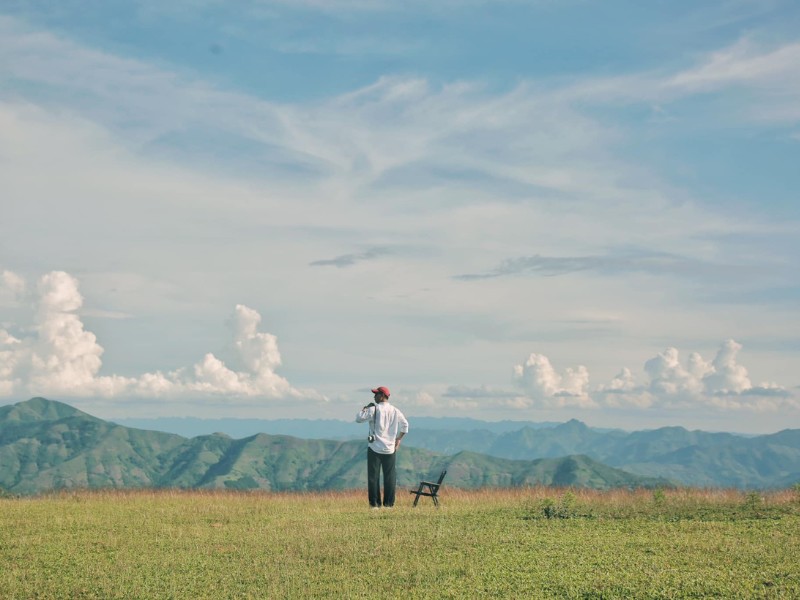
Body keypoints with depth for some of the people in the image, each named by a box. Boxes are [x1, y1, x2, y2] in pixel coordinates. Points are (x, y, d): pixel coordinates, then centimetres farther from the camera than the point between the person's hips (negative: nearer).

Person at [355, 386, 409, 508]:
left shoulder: (374, 409, -10)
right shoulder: (395, 411, 7)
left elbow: (358, 418, -13)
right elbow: (405, 425, 12)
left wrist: (365, 408, 3)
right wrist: (398, 439, 17)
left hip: (375, 448, -4)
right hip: (390, 449, 4)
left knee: (373, 476, 2)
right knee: (390, 477, 9)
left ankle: (375, 503, -2)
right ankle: (389, 503, 8)